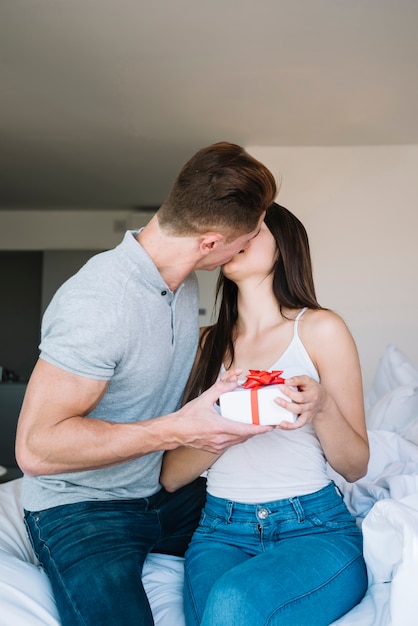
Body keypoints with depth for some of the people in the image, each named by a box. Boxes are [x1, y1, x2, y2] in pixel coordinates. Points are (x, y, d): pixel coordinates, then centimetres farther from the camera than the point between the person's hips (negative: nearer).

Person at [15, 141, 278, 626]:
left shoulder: (183, 282, 0)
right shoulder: (97, 302, -29)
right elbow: (36, 446, -27)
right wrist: (178, 430, -30)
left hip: (164, 492, 8)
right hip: (81, 510, -7)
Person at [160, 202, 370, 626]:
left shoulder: (319, 329, 0)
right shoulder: (206, 344, 10)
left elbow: (356, 466, 3)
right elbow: (170, 476, 5)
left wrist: (322, 409, -18)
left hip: (315, 529, -2)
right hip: (220, 531, 2)